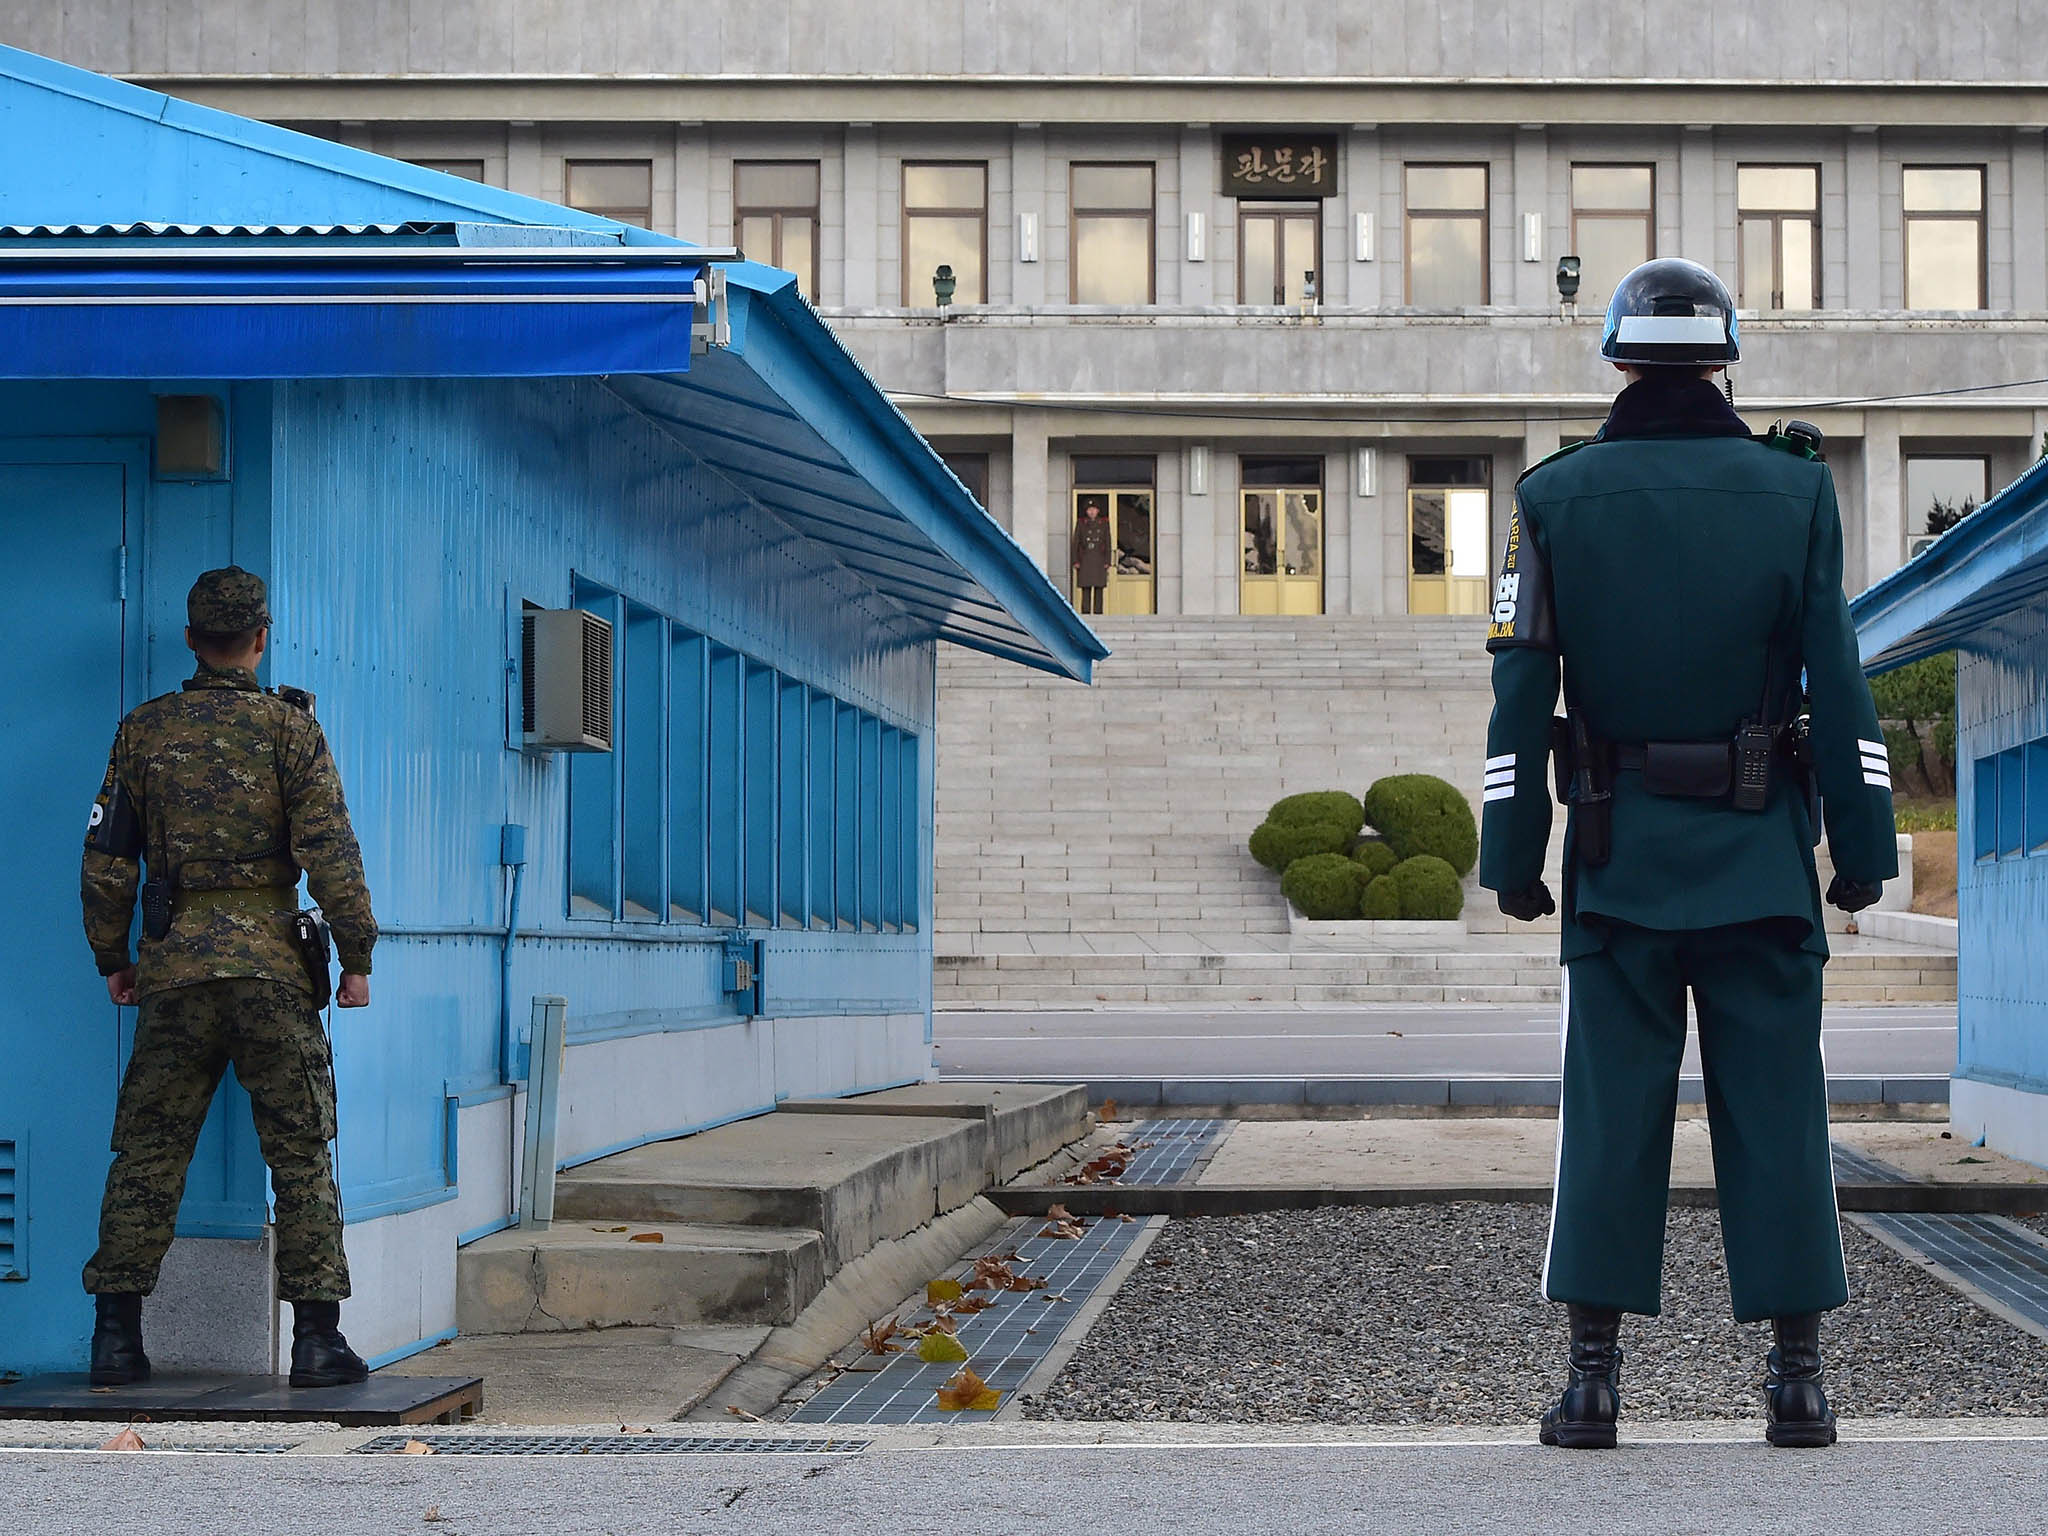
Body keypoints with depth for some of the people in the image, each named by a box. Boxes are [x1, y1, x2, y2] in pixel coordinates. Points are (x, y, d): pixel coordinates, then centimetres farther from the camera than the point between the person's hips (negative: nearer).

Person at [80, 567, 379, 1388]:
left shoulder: (144, 729, 7)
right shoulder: (288, 726, -1)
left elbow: (107, 856, 8)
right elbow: (329, 848, -7)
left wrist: (110, 957, 17)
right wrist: (356, 956, -2)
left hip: (173, 965, 2)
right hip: (270, 964, -2)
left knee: (147, 1154, 8)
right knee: (300, 1153, 3)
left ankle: (117, 1335, 5)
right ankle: (316, 1337, -1)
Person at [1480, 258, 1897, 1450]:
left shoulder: (1556, 498, 0)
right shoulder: (1795, 490, -1)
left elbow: (1522, 696, -2)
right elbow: (1841, 689, -3)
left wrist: (1512, 859, 3)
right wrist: (1864, 849, 3)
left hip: (1618, 855, 0)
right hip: (1762, 857, 0)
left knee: (1612, 1109, 4)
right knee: (1775, 1106, 4)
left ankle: (1595, 1379, 2)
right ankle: (1798, 1378, 5)